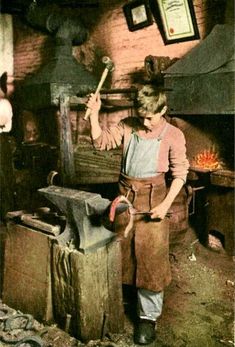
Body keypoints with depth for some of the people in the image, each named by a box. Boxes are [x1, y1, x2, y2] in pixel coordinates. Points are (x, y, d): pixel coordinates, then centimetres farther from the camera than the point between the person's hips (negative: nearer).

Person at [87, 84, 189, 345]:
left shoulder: (173, 135, -7)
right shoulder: (127, 126, 2)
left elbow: (179, 174, -5)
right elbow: (100, 142, 2)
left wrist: (166, 204, -14)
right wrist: (94, 113, -9)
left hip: (152, 197, -4)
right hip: (125, 195, 4)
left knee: (150, 257, 1)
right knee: (122, 250, 15)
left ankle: (148, 316, 16)